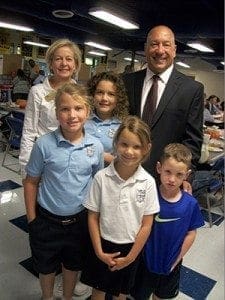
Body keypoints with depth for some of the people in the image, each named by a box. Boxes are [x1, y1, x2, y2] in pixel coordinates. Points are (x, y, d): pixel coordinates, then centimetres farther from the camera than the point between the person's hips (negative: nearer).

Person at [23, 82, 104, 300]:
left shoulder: (96, 147, -12)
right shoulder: (44, 144, -17)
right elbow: (31, 182, -6)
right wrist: (31, 218, -3)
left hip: (79, 220, 1)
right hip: (47, 220, -1)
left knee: (73, 264, 24)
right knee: (46, 266, 23)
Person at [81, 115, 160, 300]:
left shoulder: (148, 182, -17)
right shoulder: (101, 177, -18)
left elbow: (146, 225, -10)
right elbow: (93, 217, -9)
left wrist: (130, 257, -7)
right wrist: (99, 252, -9)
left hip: (131, 247, 1)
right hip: (104, 245, 0)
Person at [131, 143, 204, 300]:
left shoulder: (190, 204, -17)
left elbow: (191, 234, -6)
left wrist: (177, 259, -3)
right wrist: (138, 255, -12)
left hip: (171, 264, 2)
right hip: (145, 260, -2)